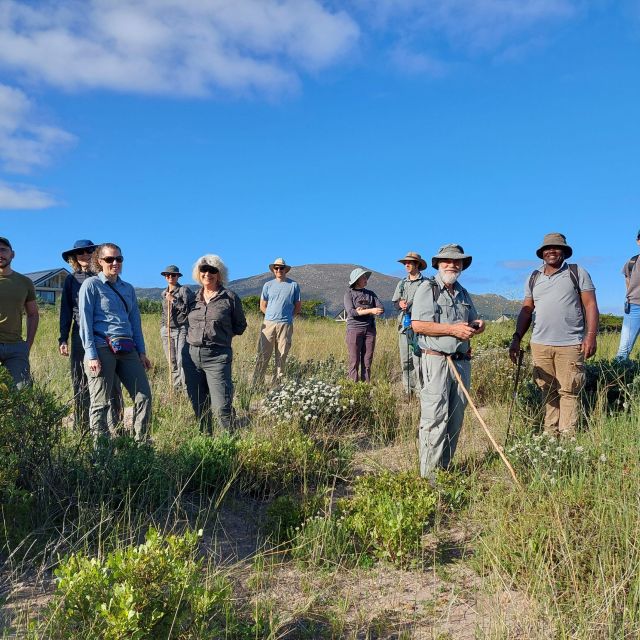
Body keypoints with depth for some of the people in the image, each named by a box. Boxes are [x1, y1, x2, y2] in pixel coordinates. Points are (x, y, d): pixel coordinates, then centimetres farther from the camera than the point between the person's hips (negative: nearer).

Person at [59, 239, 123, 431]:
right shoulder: (71, 280, 11)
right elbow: (66, 311, 11)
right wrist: (63, 339, 3)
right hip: (80, 336, 1)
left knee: (111, 382, -4)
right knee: (81, 384, 3)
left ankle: (114, 426, 4)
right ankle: (82, 428, 11)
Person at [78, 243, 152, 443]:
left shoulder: (128, 289, 18)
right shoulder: (91, 285, 2)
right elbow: (84, 321, -5)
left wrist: (142, 352, 12)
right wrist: (91, 355, -13)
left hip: (127, 349, 6)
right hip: (102, 349, -5)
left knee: (144, 396, 0)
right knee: (100, 403, 0)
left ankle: (141, 443, 9)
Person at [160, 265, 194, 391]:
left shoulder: (184, 290, -3)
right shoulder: (163, 293, 16)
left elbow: (187, 309, -10)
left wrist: (173, 300, -13)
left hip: (181, 329, -6)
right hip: (166, 331, 6)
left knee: (182, 361, -13)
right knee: (172, 363, 7)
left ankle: (186, 389, -12)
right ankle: (176, 388, 14)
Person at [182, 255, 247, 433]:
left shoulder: (230, 298, 1)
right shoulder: (192, 297, 12)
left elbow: (240, 326, 8)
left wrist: (221, 334, 1)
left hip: (217, 356, -4)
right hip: (191, 354, 4)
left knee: (222, 407, -11)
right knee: (198, 405, 10)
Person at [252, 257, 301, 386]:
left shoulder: (293, 285, 6)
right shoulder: (268, 285, 10)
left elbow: (298, 307, 11)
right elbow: (262, 306, 15)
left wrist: (287, 316, 4)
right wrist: (272, 316, 5)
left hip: (286, 325, 0)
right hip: (268, 323, 1)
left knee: (281, 356, 2)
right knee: (263, 355, -4)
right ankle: (257, 383, -2)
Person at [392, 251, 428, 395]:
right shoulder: (402, 283, 18)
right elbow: (394, 301, 20)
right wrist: (400, 304, -2)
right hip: (404, 324, 5)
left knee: (417, 356, -10)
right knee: (405, 359, 7)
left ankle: (420, 390, -4)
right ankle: (407, 390, 14)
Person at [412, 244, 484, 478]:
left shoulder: (463, 293, 20)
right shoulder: (427, 289, -3)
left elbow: (473, 321, 30)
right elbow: (418, 325, -14)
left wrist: (477, 326, 5)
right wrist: (453, 329, -17)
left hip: (462, 361, 7)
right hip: (436, 360, -7)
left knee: (455, 419, 9)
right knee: (435, 419, -9)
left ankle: (445, 467, 19)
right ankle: (429, 474, -3)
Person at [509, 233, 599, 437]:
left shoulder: (577, 273, 5)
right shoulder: (534, 278, 16)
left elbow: (590, 305, 0)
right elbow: (526, 310, 16)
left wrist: (591, 335, -11)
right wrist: (516, 339, 7)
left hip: (570, 345, -3)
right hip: (539, 344, 4)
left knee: (568, 392, -3)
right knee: (548, 391, 7)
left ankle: (567, 437, 3)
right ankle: (550, 433, 13)